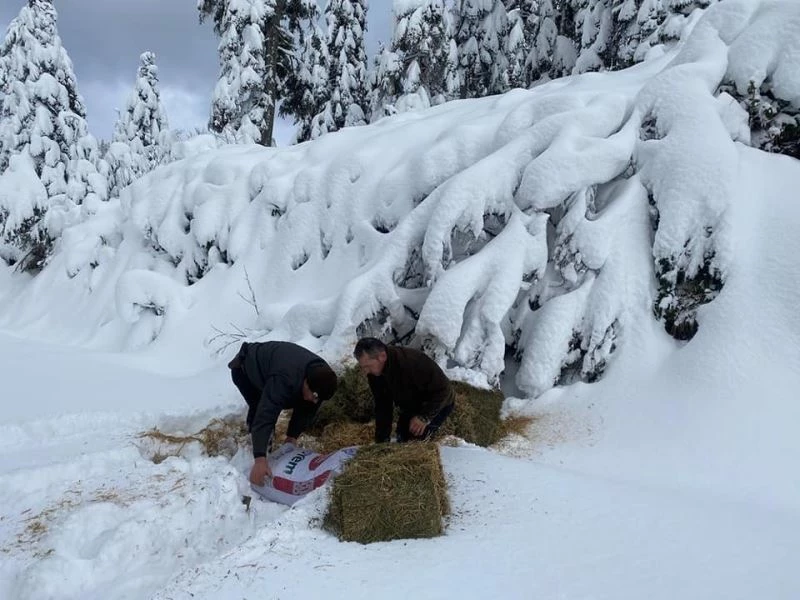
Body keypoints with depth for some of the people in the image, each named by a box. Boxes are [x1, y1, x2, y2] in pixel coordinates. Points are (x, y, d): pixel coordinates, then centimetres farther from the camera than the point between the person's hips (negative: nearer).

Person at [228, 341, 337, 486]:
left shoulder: (320, 375, -24)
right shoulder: (284, 381, -48)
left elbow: (307, 410, -10)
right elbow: (265, 417, -52)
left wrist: (293, 436, -16)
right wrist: (260, 460, -57)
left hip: (265, 363, 7)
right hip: (245, 369, -7)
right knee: (260, 412, -20)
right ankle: (265, 453, 0)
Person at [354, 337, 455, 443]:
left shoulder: (412, 362, -41)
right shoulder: (374, 374, -16)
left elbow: (442, 389, -33)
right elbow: (382, 406, -5)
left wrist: (424, 417, -34)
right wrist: (381, 439, -7)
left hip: (439, 404, -7)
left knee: (417, 438, -18)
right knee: (402, 439, 8)